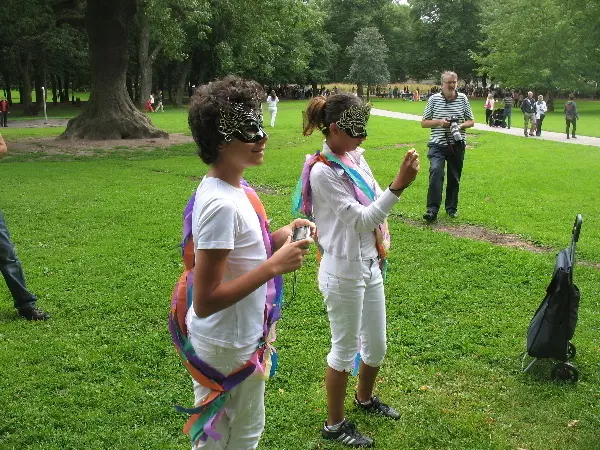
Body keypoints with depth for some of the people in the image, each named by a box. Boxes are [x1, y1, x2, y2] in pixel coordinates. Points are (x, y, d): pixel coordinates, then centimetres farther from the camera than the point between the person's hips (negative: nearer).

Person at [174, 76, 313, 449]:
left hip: (240, 338, 9)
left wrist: (277, 239, -2)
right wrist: (274, 266, -27)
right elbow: (205, 301, -28)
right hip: (229, 349, -8)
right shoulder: (221, 204, -28)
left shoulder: (235, 188, 1)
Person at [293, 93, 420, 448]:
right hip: (344, 272, -8)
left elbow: (375, 201, 13)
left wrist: (381, 246, 1)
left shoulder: (355, 157, 4)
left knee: (376, 345, 21)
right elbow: (359, 219, -23)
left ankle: (365, 398, 48)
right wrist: (399, 186, -29)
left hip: (370, 265, 8)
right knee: (345, 349, 8)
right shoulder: (322, 171, -20)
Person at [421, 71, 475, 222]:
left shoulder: (463, 99, 4)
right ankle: (432, 209, -22)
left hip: (457, 145, 2)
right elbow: (424, 123, 5)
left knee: (454, 178, 10)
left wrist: (461, 125, -11)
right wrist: (439, 122, -12)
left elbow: (471, 121, 10)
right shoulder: (434, 99, 0)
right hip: (438, 144, -2)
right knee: (436, 171, -22)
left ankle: (452, 208, 26)